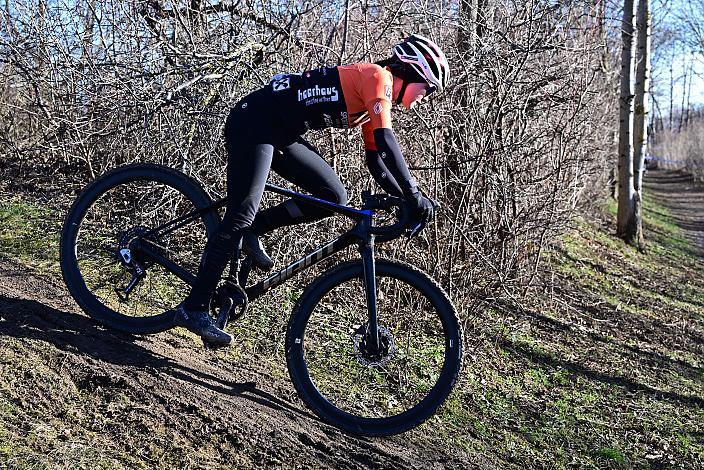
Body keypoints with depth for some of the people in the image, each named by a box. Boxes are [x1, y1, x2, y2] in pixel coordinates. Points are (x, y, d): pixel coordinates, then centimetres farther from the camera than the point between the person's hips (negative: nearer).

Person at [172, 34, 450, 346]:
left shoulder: (373, 99, 15)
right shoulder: (378, 77, -11)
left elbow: (377, 161, 17)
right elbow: (387, 142, -23)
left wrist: (405, 200, 7)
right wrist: (415, 196, -23)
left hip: (281, 133, 9)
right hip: (253, 120, -9)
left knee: (334, 196, 0)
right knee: (241, 216, -15)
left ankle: (253, 230, 8)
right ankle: (193, 308, -12)